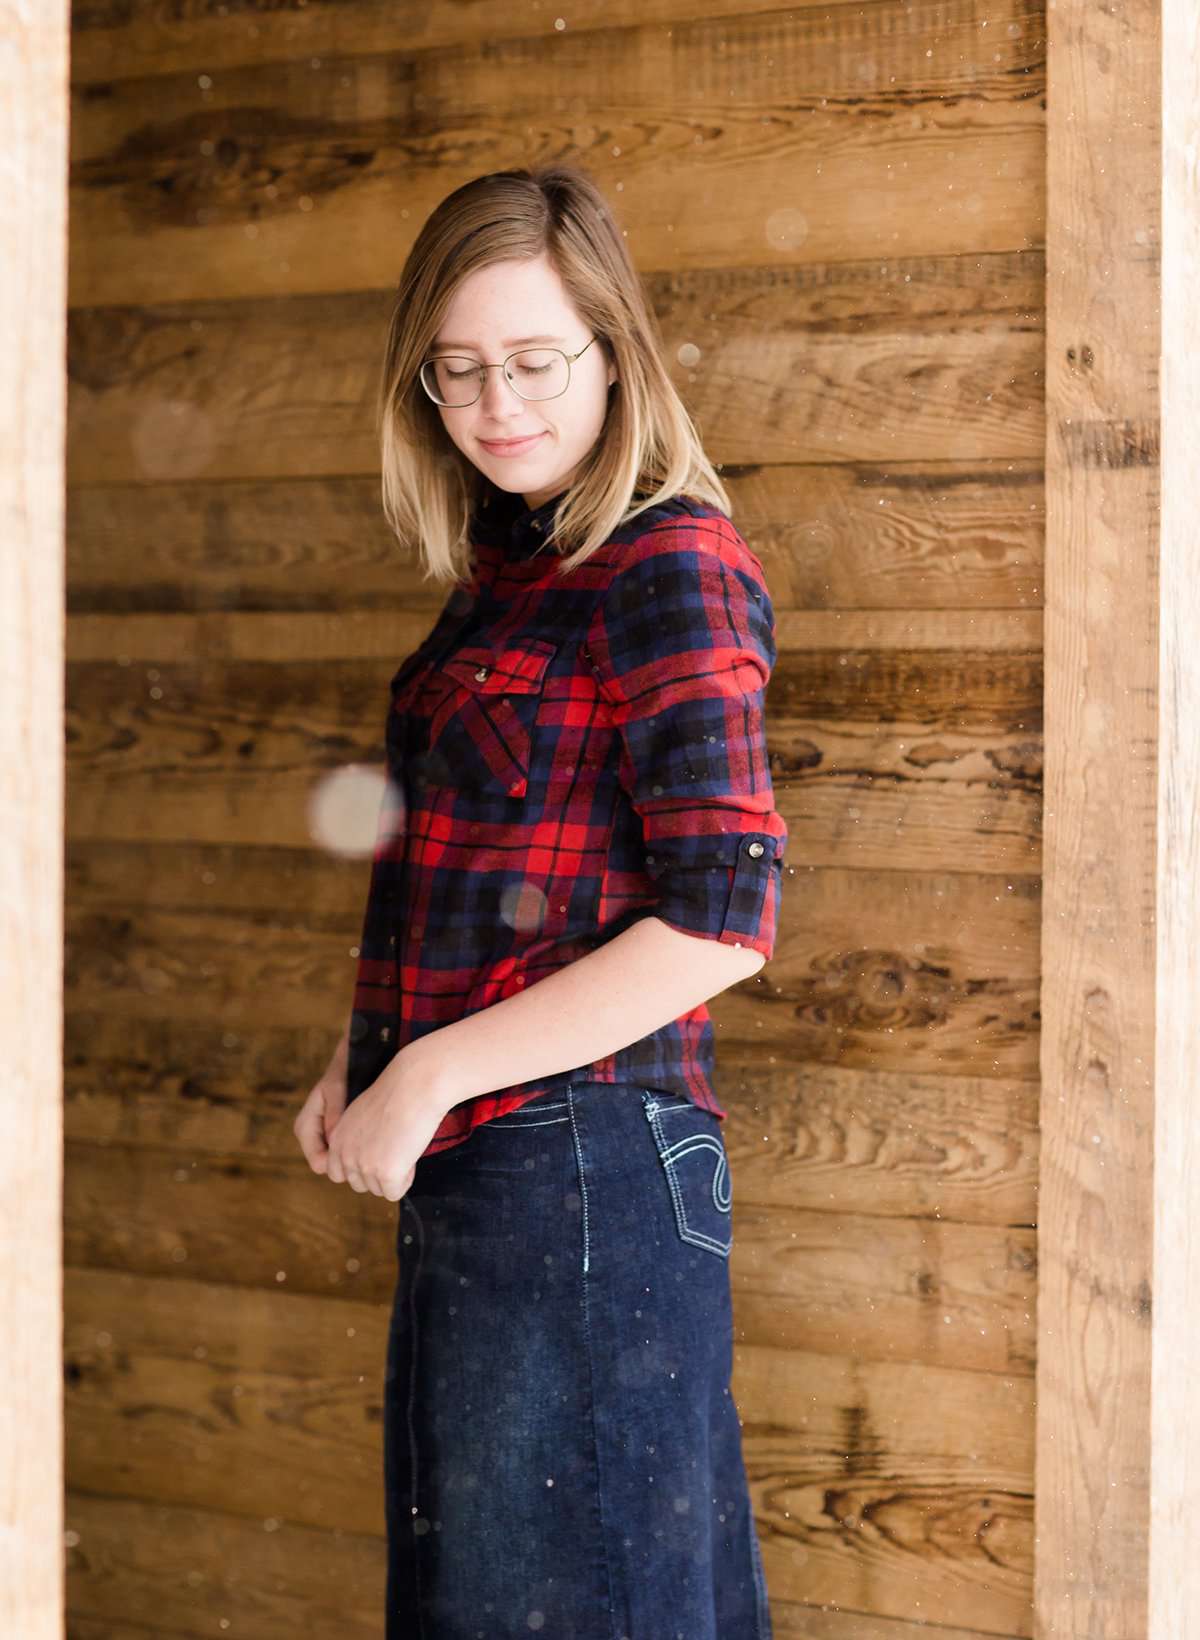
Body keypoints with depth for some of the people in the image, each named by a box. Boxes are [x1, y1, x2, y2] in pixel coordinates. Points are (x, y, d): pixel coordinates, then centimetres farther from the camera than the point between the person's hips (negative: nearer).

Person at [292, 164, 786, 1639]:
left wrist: (432, 1073, -17)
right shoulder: (505, 571, 13)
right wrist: (356, 1065, 7)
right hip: (465, 1174, 9)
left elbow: (721, 919, -20)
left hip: (581, 1167, -9)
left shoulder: (670, 568, -13)